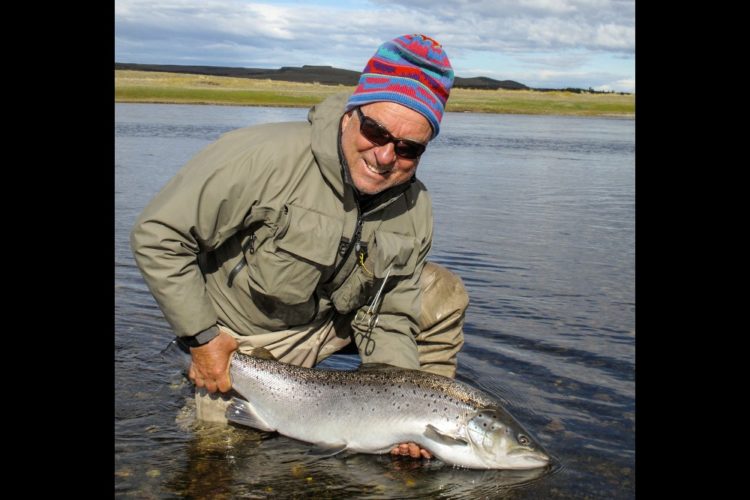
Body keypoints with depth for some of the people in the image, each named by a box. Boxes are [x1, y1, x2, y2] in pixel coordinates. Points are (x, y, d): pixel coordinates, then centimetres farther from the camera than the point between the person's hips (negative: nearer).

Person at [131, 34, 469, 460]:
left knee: (444, 294, -6)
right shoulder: (265, 158, -31)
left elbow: (389, 318, -7)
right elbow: (158, 237, -24)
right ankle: (205, 399, 22)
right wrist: (202, 336, -20)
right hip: (241, 341, -4)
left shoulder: (415, 211, -13)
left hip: (333, 321, 4)